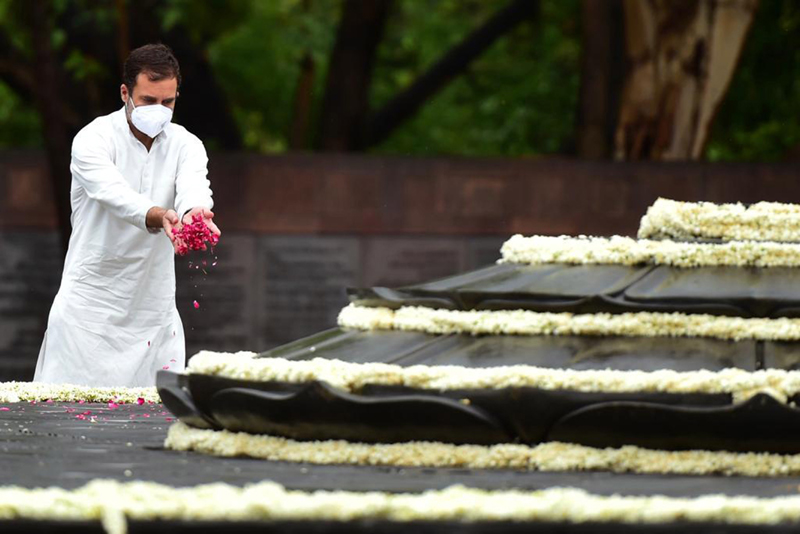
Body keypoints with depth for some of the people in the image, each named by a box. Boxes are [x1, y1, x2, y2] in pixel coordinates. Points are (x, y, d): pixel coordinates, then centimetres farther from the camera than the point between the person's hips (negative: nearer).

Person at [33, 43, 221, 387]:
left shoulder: (186, 145, 3)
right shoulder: (94, 139, -9)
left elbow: (194, 189, -18)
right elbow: (115, 194, -28)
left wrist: (195, 214, -44)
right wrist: (159, 216, -49)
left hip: (154, 305, 4)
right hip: (91, 304, -3)